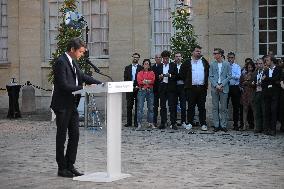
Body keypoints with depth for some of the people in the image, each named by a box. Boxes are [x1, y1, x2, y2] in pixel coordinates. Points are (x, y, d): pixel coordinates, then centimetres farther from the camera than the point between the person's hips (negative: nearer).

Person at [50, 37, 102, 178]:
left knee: (75, 136, 9)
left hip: (72, 105, 9)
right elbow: (64, 85, -23)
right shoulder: (61, 62, -17)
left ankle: (70, 166, 17)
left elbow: (82, 76, 17)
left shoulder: (72, 62, 12)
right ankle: (62, 168, 11)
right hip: (62, 106, -9)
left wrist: (100, 84, 6)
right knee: (61, 137, 2)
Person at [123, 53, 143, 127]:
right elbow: (125, 78, 7)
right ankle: (129, 122, 5)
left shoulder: (141, 68, 6)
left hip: (138, 88, -2)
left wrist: (138, 86, -10)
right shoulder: (127, 68, 13)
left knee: (137, 106, 0)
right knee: (129, 106, 1)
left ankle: (136, 122, 4)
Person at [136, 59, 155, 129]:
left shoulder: (152, 73, 14)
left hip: (150, 91, 2)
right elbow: (139, 82, -3)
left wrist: (145, 81, -12)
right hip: (142, 91, -2)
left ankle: (150, 123, 10)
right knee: (140, 107, -8)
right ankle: (139, 123, -6)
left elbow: (153, 81, -2)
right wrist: (148, 81, -10)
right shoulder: (140, 73, 10)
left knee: (150, 107, 3)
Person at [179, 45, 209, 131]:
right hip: (191, 88, -1)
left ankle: (203, 124, 6)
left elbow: (208, 72, 20)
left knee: (202, 107, 3)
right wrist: (187, 81, 7)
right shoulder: (188, 62, 3)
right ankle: (189, 123, 8)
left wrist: (206, 82, 13)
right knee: (191, 106, 2)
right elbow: (182, 73, 8)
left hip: (202, 88, 2)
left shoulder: (204, 62, 10)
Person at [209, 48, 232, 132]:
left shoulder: (227, 64, 3)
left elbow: (229, 76, 0)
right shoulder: (212, 64, 7)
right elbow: (210, 76, 5)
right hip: (214, 88, 2)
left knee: (223, 108, 1)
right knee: (215, 108, 3)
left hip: (224, 88, -2)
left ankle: (223, 125, 7)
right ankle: (216, 125, 8)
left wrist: (222, 85, -10)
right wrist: (216, 85, -8)